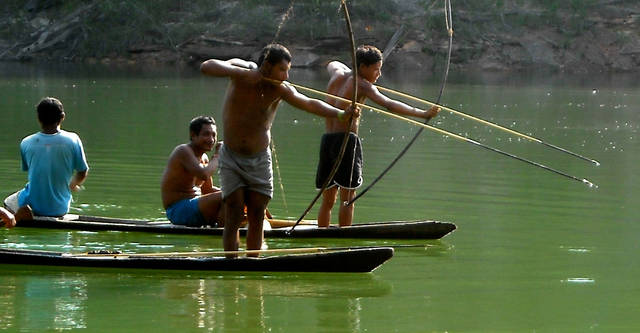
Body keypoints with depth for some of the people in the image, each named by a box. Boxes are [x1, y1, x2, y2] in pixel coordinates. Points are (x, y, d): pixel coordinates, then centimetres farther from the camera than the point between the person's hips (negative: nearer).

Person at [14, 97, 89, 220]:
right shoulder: (72, 140, -12)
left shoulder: (26, 143, -8)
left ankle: (22, 212, 1)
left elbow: (26, 169, 7)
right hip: (60, 209, 3)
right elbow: (83, 172, -3)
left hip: (33, 205, -3)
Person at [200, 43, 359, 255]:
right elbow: (206, 67, -26)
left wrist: (340, 114, -41)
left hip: (259, 159, 2)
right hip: (231, 158, -2)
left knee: (257, 218, 3)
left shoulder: (280, 89, -11)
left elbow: (308, 103, -25)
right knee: (233, 217, -8)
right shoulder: (241, 69, -13)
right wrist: (243, 73, -35)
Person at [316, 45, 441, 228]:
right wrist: (423, 114, -23)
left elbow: (332, 64, 40)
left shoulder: (337, 75, 14)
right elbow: (389, 105, -19)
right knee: (347, 198, -5)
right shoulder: (362, 85, -6)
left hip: (327, 139, 7)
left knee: (328, 200, 11)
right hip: (347, 140, -7)